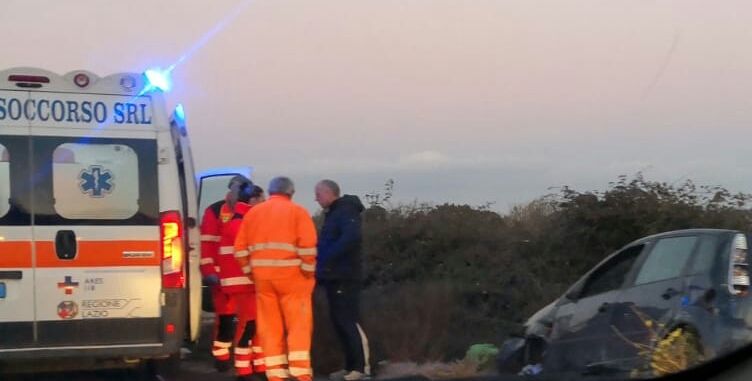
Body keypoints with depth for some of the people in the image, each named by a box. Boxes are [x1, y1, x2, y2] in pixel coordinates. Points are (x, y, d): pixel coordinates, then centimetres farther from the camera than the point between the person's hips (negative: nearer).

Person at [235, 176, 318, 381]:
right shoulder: (297, 211, 0)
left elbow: (240, 248, 8)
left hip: (262, 276, 4)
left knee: (270, 326, 6)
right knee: (298, 325, -1)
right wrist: (309, 272, -4)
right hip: (291, 275, -4)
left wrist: (250, 271, 13)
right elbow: (308, 246, -11)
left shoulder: (253, 213, 12)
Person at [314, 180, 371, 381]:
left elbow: (352, 237, -29)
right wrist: (321, 271, 11)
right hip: (334, 277, 10)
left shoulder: (346, 211, -12)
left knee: (349, 321, -11)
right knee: (339, 321, 11)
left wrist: (328, 258, -26)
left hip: (344, 277, -10)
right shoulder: (334, 213, 19)